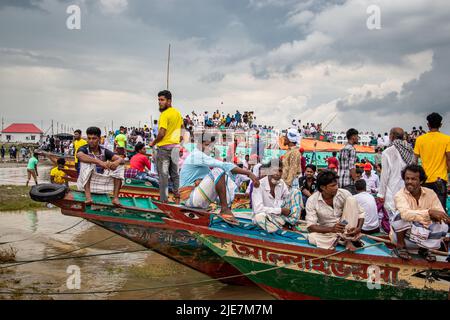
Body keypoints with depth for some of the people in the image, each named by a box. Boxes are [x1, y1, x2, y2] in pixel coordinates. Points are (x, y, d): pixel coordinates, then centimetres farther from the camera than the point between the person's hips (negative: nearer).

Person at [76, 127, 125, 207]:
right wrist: (100, 162, -43)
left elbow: (122, 160, -4)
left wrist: (117, 162, -31)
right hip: (86, 182, -3)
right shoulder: (84, 149, -6)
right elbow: (79, 155, -32)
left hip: (101, 182, 3)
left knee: (119, 166, -9)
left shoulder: (104, 151, 5)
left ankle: (115, 197, -20)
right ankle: (88, 196, -37)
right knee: (85, 162, -26)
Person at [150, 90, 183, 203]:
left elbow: (161, 133, -21)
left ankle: (164, 199, -2)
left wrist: (153, 143, -7)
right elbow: (181, 129, 20)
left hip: (164, 147, -8)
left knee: (163, 174, -3)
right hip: (175, 146, 8)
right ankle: (177, 196, 17)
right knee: (174, 173, 14)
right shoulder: (177, 113, 10)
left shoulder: (164, 114, -16)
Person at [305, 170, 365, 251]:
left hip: (346, 229, 1)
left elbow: (360, 213, -6)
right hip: (327, 232, -1)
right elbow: (310, 227, -18)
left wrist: (358, 228, -27)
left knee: (351, 200, -20)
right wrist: (332, 229, -34)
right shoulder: (312, 201, -14)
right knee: (312, 237, -34)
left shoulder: (344, 194, -12)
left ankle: (348, 240, -20)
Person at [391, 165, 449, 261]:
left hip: (423, 236, 3)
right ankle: (400, 247, -9)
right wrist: (429, 212, -47)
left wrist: (434, 216, -35)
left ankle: (423, 249, 5)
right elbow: (405, 213, -38)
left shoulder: (430, 193, -6)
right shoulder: (400, 195, -18)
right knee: (401, 215, -31)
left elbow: (441, 214, -12)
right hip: (403, 235, -3)